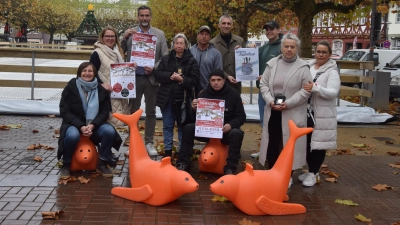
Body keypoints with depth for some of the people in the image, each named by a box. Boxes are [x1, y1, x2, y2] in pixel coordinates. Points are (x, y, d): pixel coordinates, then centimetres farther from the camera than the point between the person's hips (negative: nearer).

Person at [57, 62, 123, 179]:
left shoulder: (101, 90, 1)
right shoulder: (71, 88, -5)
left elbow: (105, 112, -1)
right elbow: (64, 112, -8)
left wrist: (93, 125, -20)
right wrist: (81, 126, -22)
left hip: (94, 126, 2)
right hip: (74, 125, -2)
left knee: (110, 131, -28)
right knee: (72, 135, -37)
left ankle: (102, 164, -8)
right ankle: (66, 165, -10)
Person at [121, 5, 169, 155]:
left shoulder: (160, 34, 3)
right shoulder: (130, 33, 4)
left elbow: (165, 57, 1)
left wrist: (154, 68, -15)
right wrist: (125, 38, -14)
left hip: (152, 78, 0)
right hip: (134, 78, 0)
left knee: (151, 112, 7)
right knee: (133, 111, 9)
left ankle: (149, 143, 16)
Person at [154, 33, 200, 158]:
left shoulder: (191, 61, 0)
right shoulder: (165, 59, 8)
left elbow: (195, 80, -7)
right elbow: (158, 75, -1)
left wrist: (182, 79, -20)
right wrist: (170, 76, -16)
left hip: (183, 98, -2)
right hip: (167, 97, 2)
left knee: (183, 126, 6)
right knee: (167, 125, 8)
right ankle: (168, 150, 17)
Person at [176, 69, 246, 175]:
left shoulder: (233, 94, -2)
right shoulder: (204, 94, 4)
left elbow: (241, 117, -1)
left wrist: (231, 125, -22)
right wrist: (194, 109, -18)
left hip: (226, 130, -2)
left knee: (236, 133, -35)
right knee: (188, 128, -21)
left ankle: (230, 168, -29)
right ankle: (184, 163, -15)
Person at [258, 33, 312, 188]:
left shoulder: (303, 67, -6)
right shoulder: (272, 64, 4)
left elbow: (306, 90, -8)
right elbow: (263, 84, 5)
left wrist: (288, 103, -16)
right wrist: (270, 101, -10)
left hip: (292, 113, -3)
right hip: (273, 111, 3)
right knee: (272, 143, 12)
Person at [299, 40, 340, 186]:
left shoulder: (332, 72, -8)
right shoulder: (308, 67, 8)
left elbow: (333, 92, -20)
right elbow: (301, 86, 19)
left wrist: (316, 88, -34)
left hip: (322, 115, -5)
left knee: (318, 144, 2)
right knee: (306, 143, 13)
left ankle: (313, 174, 14)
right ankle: (311, 171, 27)